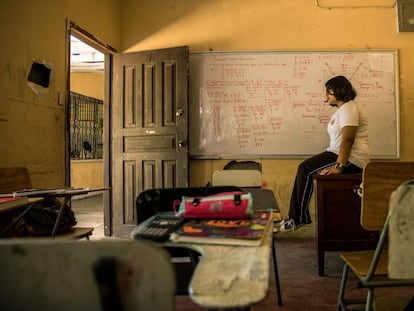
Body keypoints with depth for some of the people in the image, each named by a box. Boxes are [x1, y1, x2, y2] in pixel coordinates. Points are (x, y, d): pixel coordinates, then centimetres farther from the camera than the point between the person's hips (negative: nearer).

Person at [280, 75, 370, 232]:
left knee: (306, 169, -17)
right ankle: (294, 217, -3)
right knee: (304, 168, -1)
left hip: (352, 160, -10)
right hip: (339, 154, 10)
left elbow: (348, 139, -23)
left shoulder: (349, 108, -12)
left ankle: (300, 218, -6)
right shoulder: (342, 108, 22)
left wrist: (339, 167, -28)